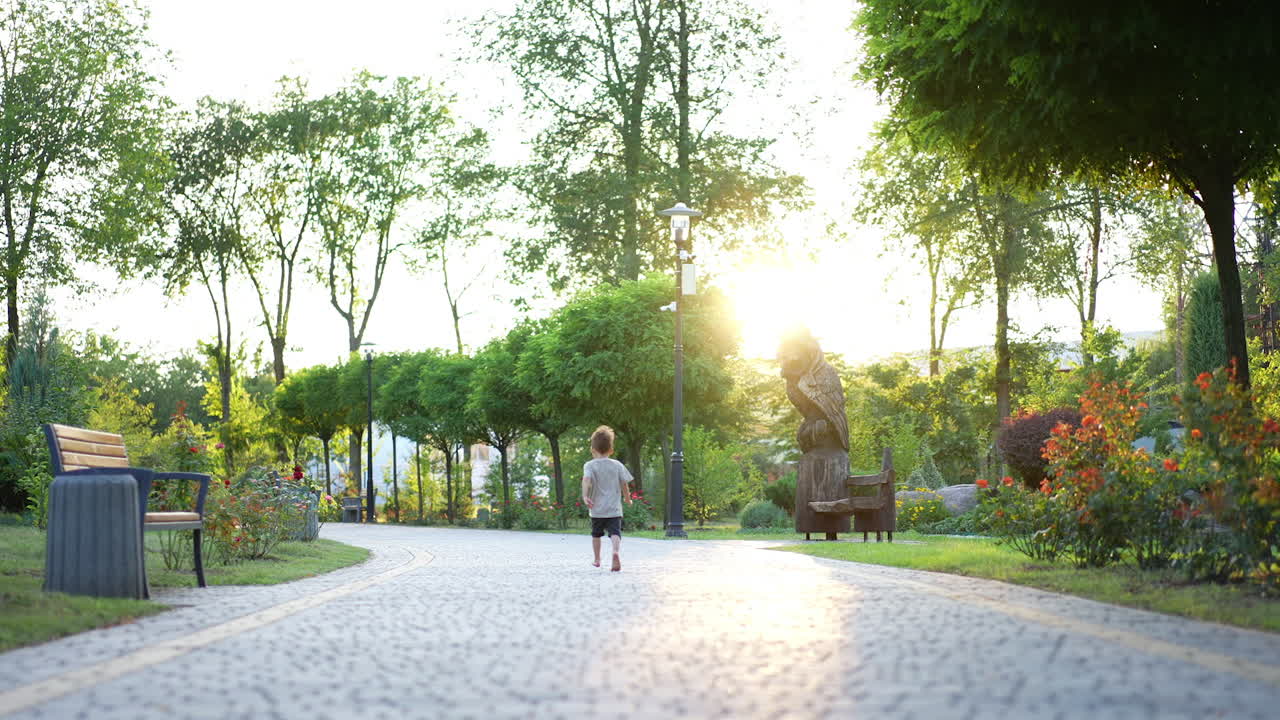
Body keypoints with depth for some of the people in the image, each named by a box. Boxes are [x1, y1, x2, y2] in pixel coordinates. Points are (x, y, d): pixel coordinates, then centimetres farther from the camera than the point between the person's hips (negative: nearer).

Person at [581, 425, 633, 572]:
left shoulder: (590, 465, -3)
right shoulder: (617, 465, 4)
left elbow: (586, 480, -20)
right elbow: (624, 484, 6)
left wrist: (585, 496, -30)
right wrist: (627, 498, 22)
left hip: (597, 509, 0)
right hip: (614, 509, 0)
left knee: (596, 534, 20)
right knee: (615, 533, -12)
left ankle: (597, 559, 32)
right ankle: (616, 552, -40)